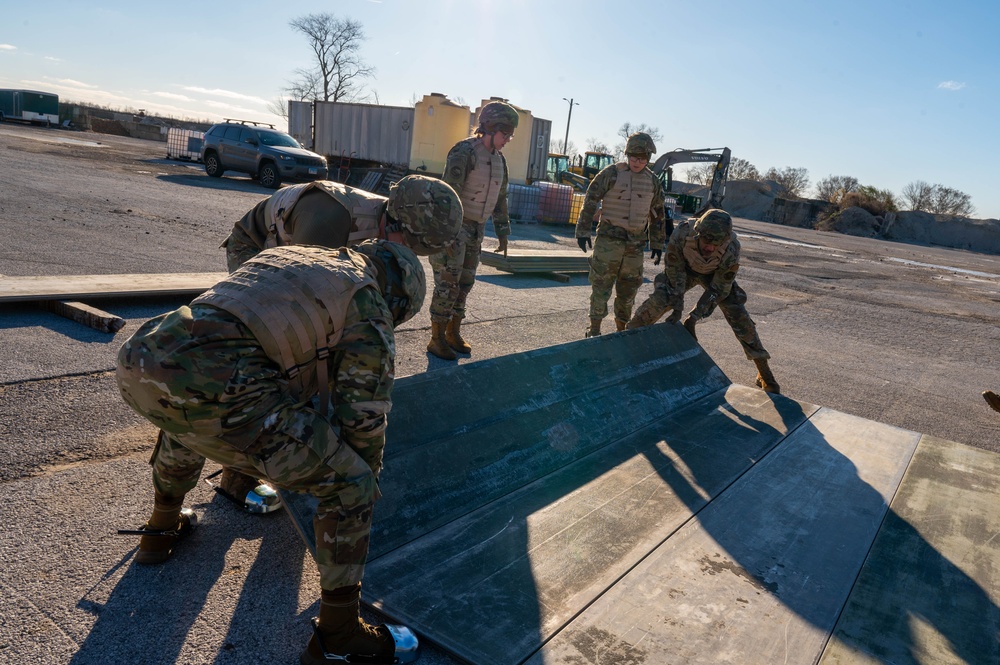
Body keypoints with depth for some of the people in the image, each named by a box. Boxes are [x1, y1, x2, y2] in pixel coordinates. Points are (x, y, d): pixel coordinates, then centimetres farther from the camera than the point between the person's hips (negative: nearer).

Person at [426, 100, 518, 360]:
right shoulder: (464, 152, -15)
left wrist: (503, 233, 16)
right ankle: (436, 339, 3)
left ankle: (453, 333, 21)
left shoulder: (499, 160, 10)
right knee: (447, 283, -5)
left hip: (475, 230, 8)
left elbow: (500, 198, 18)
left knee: (464, 284, 10)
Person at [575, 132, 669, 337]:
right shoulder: (611, 173, -5)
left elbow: (657, 215, 16)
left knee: (628, 288, 11)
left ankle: (622, 328, 25)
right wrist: (582, 231, -7)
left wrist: (657, 244, 15)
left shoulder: (652, 181, 9)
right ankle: (594, 330, 2)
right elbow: (590, 201, -4)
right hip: (609, 239, -4)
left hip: (636, 243, 4)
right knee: (601, 284, -5)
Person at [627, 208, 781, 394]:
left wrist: (694, 317, -28)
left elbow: (719, 289, -26)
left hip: (716, 274, 0)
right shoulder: (682, 234, -38)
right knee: (659, 299, -22)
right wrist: (677, 308, -24)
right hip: (684, 268, 0)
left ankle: (764, 374, 0)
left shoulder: (731, 249, -37)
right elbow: (675, 271, -24)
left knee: (737, 313, -10)